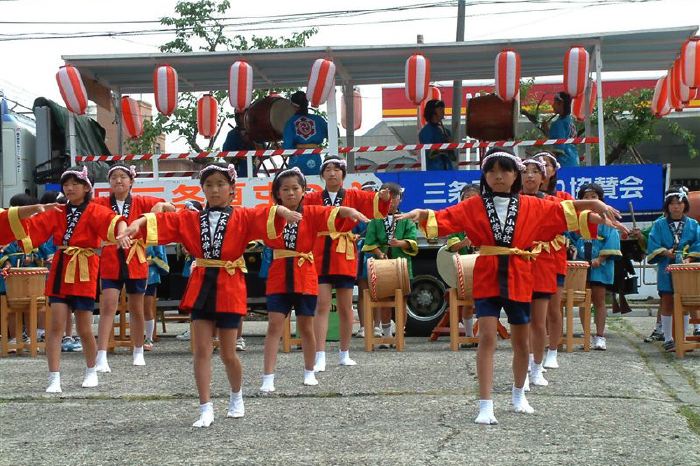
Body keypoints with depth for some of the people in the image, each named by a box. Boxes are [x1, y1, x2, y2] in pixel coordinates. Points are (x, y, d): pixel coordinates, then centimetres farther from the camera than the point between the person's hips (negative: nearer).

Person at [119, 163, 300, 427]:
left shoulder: (242, 217, 0)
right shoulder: (191, 219, 7)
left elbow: (265, 216, -18)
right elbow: (163, 221, -5)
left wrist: (283, 212, -39)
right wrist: (138, 223, -23)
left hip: (229, 290, -2)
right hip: (201, 288, 2)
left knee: (228, 353, 5)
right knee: (201, 350, -3)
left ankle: (236, 396, 32)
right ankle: (206, 409, 1)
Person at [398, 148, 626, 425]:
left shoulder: (532, 206, 4)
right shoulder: (474, 207, 1)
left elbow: (565, 212, 3)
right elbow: (444, 218, -6)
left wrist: (598, 211, -7)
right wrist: (421, 214, -24)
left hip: (519, 280, 2)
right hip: (486, 279, -2)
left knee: (521, 341, 13)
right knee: (487, 337, -11)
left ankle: (519, 394, 36)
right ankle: (485, 405, -8)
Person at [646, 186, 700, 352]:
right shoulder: (659, 225, 4)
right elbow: (652, 246, -3)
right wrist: (665, 252, -18)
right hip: (666, 271, -1)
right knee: (667, 305, 3)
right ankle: (668, 339, 9)